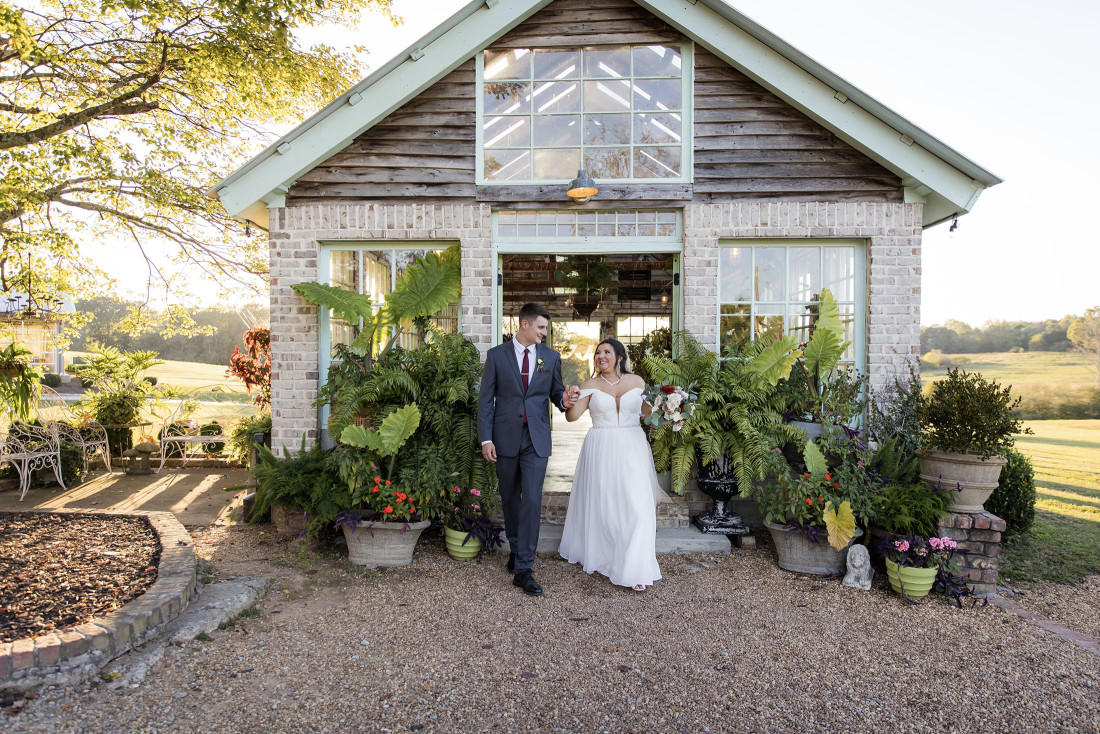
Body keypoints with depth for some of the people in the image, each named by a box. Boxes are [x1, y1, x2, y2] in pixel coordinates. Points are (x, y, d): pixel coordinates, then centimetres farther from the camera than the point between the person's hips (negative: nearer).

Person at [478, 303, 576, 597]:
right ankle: (515, 548, 36)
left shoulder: (551, 357, 6)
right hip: (505, 437, 0)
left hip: (536, 439, 0)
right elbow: (486, 399, 0)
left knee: (532, 500, -8)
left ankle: (523, 569, -3)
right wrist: (485, 438, -7)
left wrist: (563, 399, -10)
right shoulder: (497, 355, 1)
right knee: (510, 499, 14)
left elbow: (555, 392, 15)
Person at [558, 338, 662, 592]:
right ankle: (597, 554, 31)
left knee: (635, 503, -7)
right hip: (600, 451, 0)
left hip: (632, 449, 0)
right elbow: (572, 416, -6)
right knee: (600, 503, 7)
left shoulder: (637, 381, 5)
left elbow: (647, 410, 14)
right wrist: (569, 403, -27)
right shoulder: (591, 385, 2)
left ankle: (635, 569, 1)